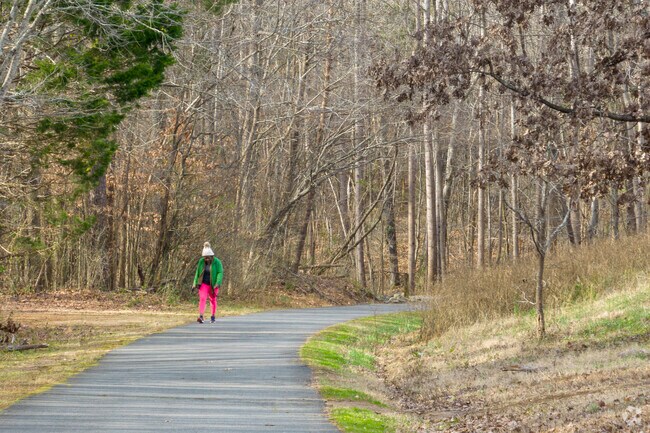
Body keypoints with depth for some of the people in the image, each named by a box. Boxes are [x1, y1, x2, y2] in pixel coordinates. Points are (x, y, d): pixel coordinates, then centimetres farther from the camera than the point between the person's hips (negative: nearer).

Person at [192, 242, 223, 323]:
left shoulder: (217, 262, -11)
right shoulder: (201, 262, -2)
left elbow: (220, 273, -16)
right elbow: (197, 273, 5)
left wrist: (218, 283, -28)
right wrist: (195, 284, 3)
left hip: (213, 285, -1)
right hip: (204, 284, 1)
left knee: (213, 300, 11)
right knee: (202, 298, -15)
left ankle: (213, 317, 26)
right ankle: (201, 317, -27)